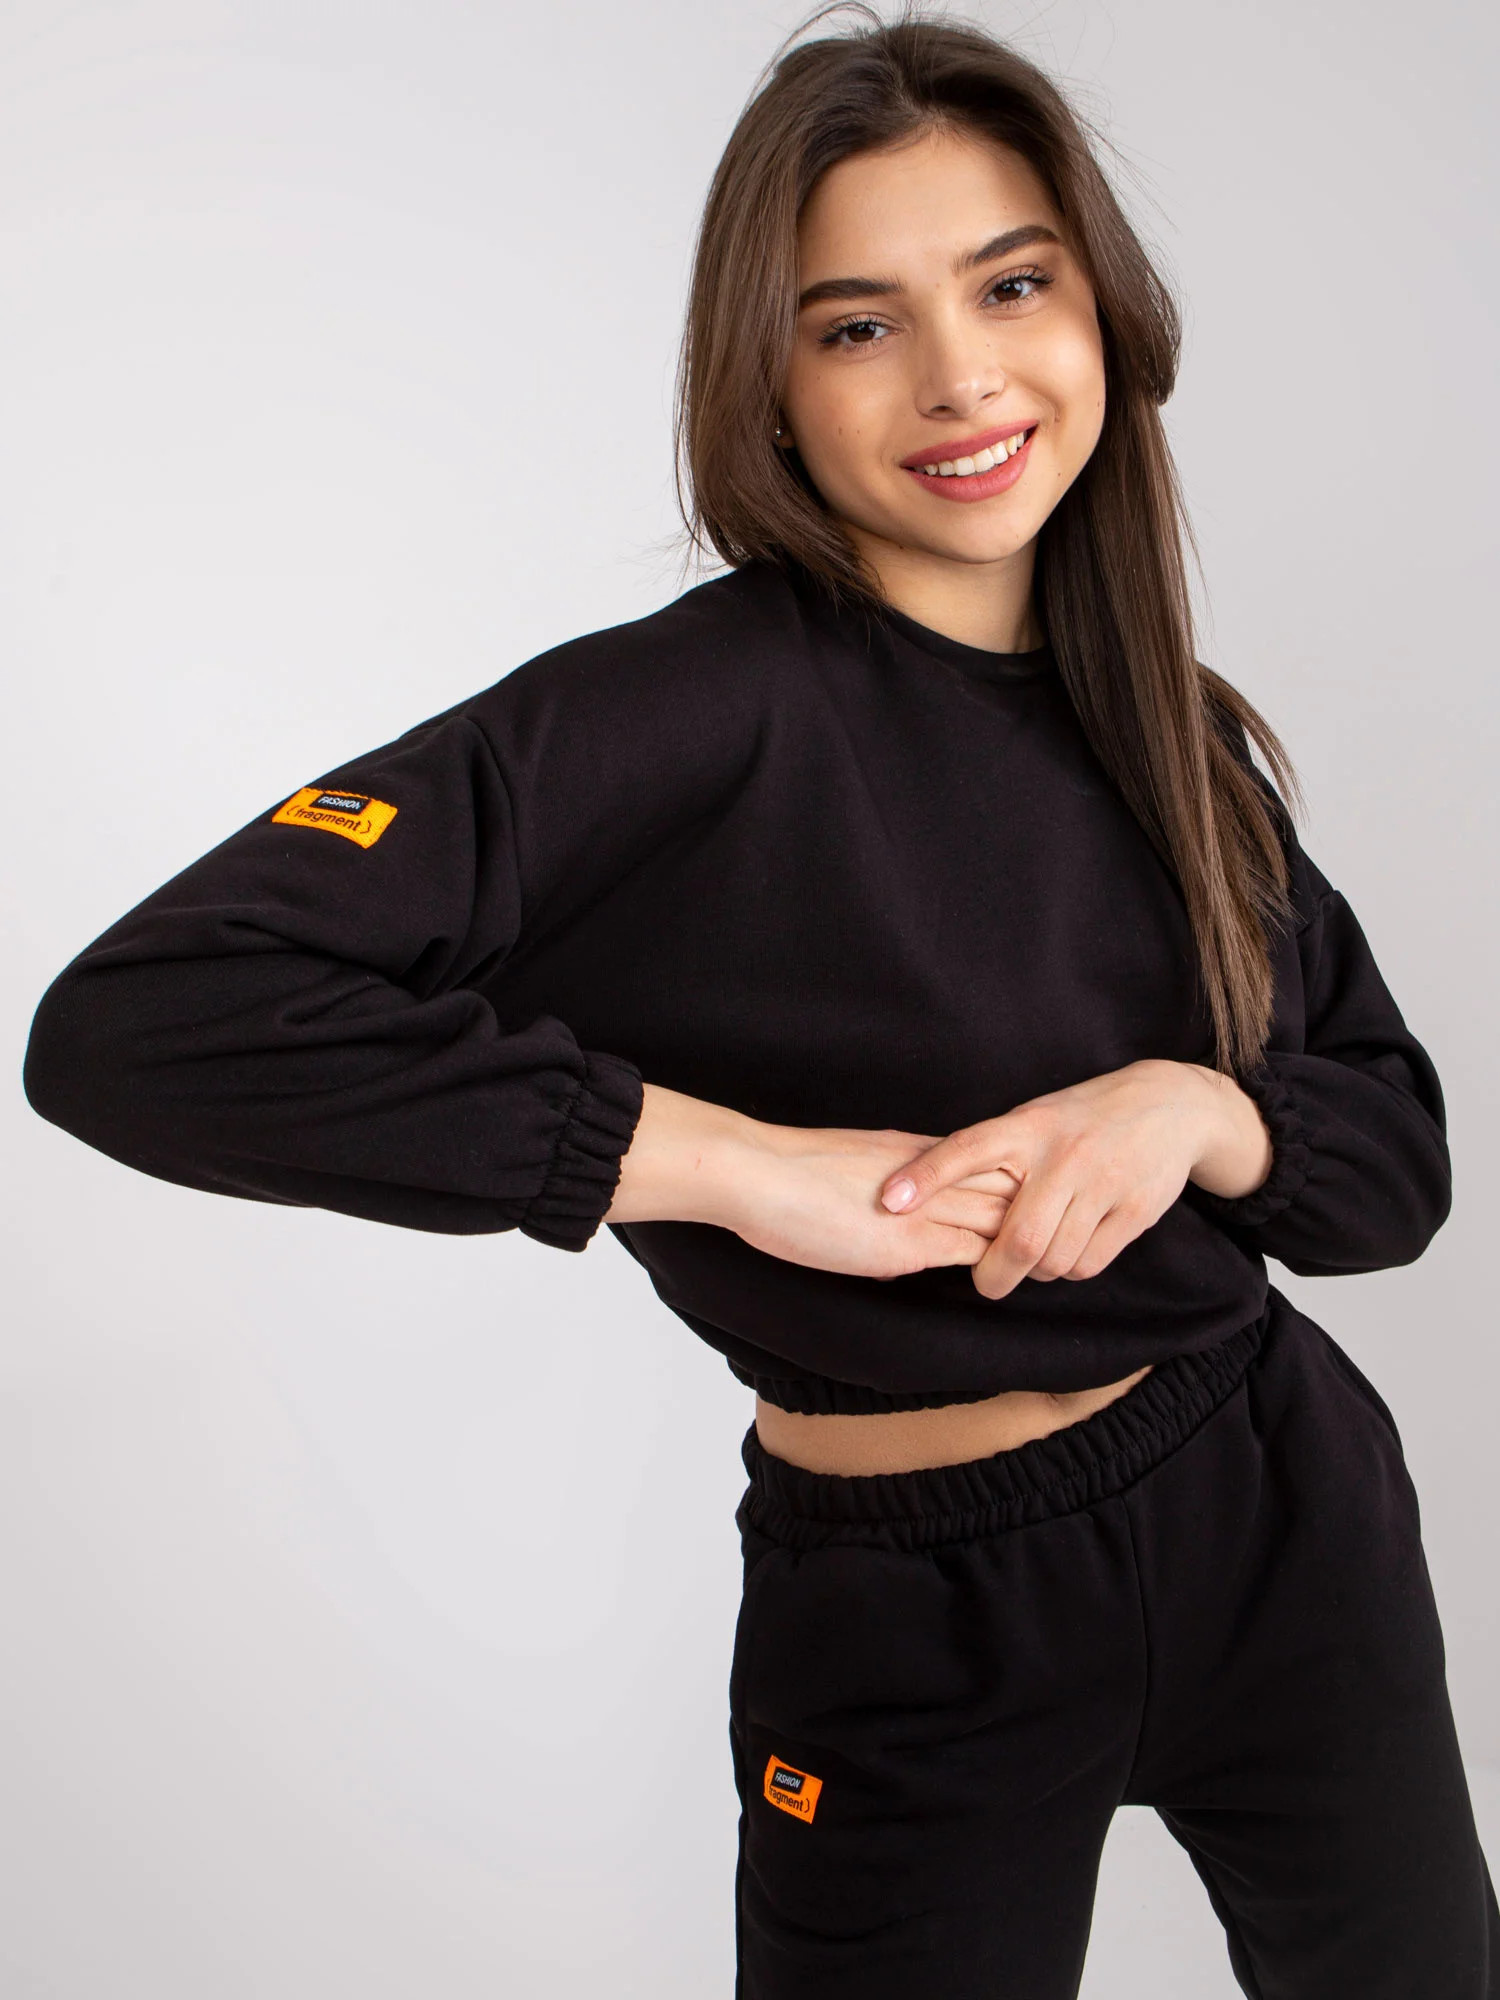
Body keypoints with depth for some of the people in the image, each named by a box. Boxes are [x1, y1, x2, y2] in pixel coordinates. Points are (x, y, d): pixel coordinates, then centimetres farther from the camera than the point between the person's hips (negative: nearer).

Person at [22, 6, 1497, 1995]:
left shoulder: (1177, 732, 0)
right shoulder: (697, 712, -19)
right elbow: (136, 1025, -29)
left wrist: (1191, 1108, -19)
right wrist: (749, 1162, -29)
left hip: (1281, 1517, 6)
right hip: (916, 1634, -5)